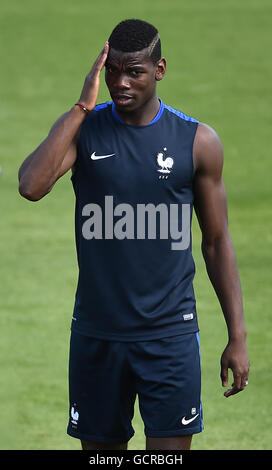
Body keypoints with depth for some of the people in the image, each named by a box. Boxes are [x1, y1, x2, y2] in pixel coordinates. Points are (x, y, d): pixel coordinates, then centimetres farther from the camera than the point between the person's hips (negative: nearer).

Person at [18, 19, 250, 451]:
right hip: (96, 331, 2)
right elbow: (30, 187, -20)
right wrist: (83, 106, -19)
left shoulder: (198, 141, -1)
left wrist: (237, 337, 2)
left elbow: (217, 242, 5)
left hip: (170, 334, -1)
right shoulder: (82, 128, 0)